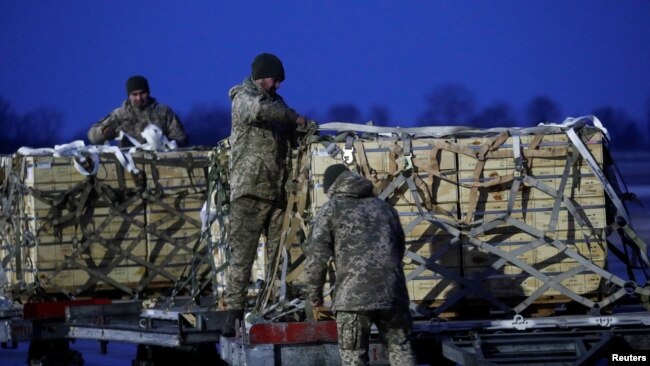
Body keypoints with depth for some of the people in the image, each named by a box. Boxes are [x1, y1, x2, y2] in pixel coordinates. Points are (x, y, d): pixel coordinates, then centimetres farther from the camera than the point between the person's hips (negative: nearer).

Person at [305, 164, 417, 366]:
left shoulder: (330, 209, 8)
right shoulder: (384, 207, 23)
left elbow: (316, 259, 1)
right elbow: (399, 248, 26)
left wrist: (315, 296, 13)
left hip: (353, 295, -4)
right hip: (393, 292, 4)